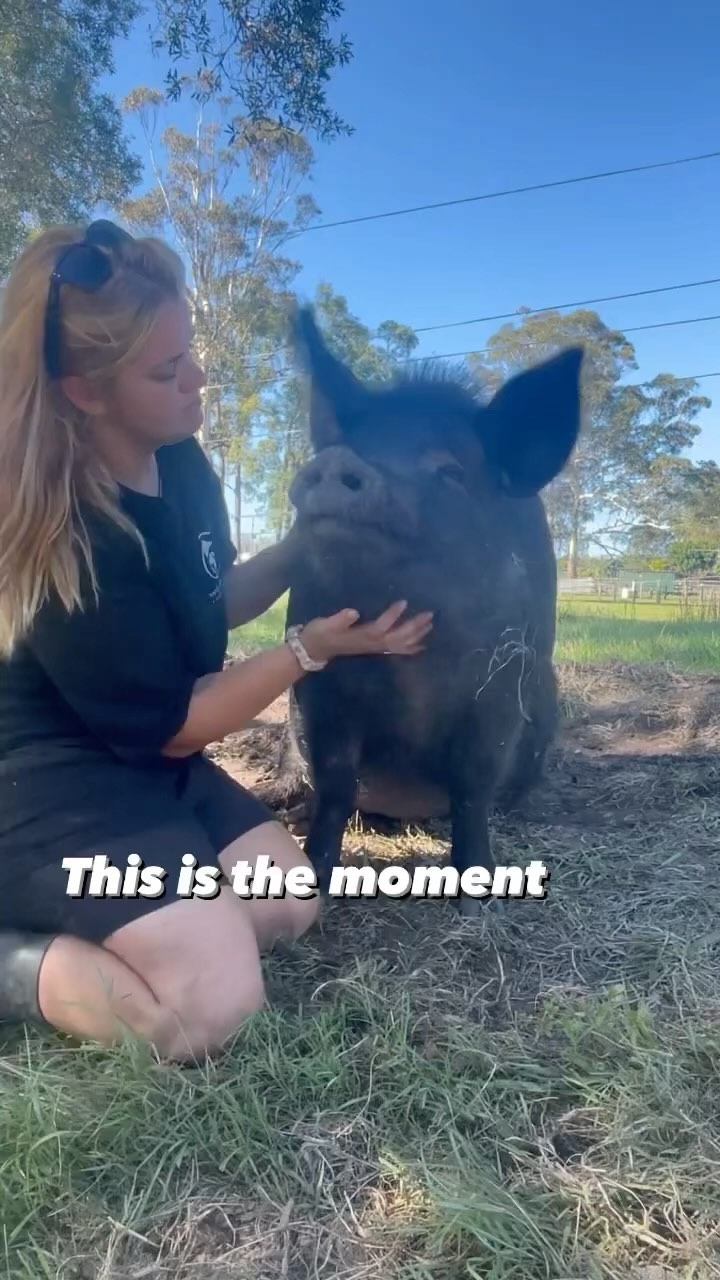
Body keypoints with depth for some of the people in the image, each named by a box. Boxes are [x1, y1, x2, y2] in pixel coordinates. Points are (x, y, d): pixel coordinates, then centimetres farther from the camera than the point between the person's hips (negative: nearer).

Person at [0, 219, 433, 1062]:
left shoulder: (179, 464, -3)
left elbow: (207, 608, 12)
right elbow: (173, 725, -19)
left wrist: (304, 541, -2)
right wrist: (314, 648, -17)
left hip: (146, 760, 9)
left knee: (288, 905, 4)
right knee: (213, 1006, -18)